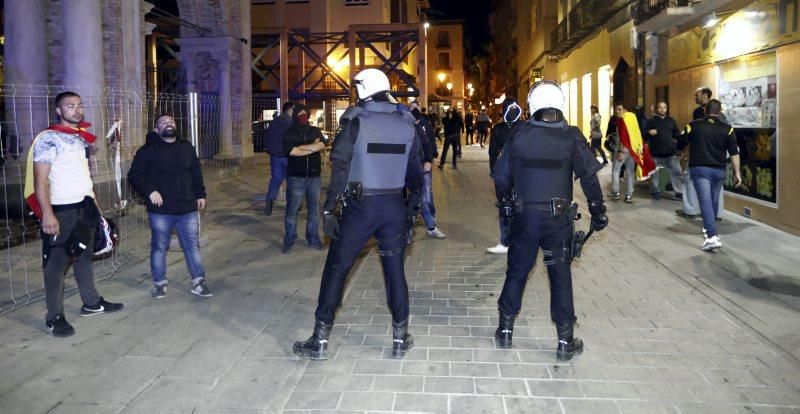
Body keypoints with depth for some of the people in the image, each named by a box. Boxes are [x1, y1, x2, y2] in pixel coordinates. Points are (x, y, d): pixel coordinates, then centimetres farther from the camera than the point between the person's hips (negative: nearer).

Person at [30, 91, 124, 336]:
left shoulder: (84, 137, 12)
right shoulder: (48, 139, -12)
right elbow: (41, 180, -17)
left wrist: (94, 203, 17)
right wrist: (47, 214, -25)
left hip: (85, 207, 8)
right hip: (62, 211, -7)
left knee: (85, 258, 17)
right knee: (56, 264, 0)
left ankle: (92, 303, 29)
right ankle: (54, 318, 7)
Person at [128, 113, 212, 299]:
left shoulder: (187, 148, 11)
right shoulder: (148, 150, -2)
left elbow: (196, 173, 18)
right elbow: (134, 174, -5)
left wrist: (200, 194, 12)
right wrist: (149, 190, -17)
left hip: (188, 208, 3)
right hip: (161, 210, -3)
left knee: (193, 245, 7)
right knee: (159, 247, 8)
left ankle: (198, 282, 16)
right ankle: (159, 283, 23)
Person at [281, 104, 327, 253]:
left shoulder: (315, 131, 9)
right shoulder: (289, 133, 0)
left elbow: (322, 145, -10)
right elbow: (290, 151, -15)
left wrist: (301, 147, -15)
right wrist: (313, 146, -10)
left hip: (314, 177, 3)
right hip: (296, 177, -3)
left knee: (314, 210, 9)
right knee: (292, 211, 2)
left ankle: (313, 239, 21)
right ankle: (289, 241, 13)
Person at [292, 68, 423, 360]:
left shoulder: (355, 120, -7)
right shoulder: (406, 123, 5)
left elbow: (340, 166, -13)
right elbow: (414, 170, 7)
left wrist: (329, 209, -10)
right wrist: (413, 205, 17)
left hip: (360, 206, -3)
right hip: (394, 207, 4)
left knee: (336, 268, 7)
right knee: (394, 270, 13)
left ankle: (320, 340, 13)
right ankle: (400, 339, 19)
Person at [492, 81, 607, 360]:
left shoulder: (519, 135, -3)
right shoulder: (571, 137, -7)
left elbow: (501, 177, 0)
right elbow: (589, 178, -8)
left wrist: (511, 200, 18)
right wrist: (598, 212, 3)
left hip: (525, 215, 1)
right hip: (559, 218, -1)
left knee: (517, 272, 15)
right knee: (560, 276, 9)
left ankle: (505, 330, 24)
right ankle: (566, 341, 15)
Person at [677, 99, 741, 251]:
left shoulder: (693, 125, -1)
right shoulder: (727, 129, 2)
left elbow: (681, 144, 7)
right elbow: (734, 153, -1)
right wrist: (737, 173, 3)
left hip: (699, 168, -2)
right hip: (718, 170, 3)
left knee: (706, 201, -11)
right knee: (713, 201, 20)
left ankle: (712, 236, -23)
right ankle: (709, 229, 36)